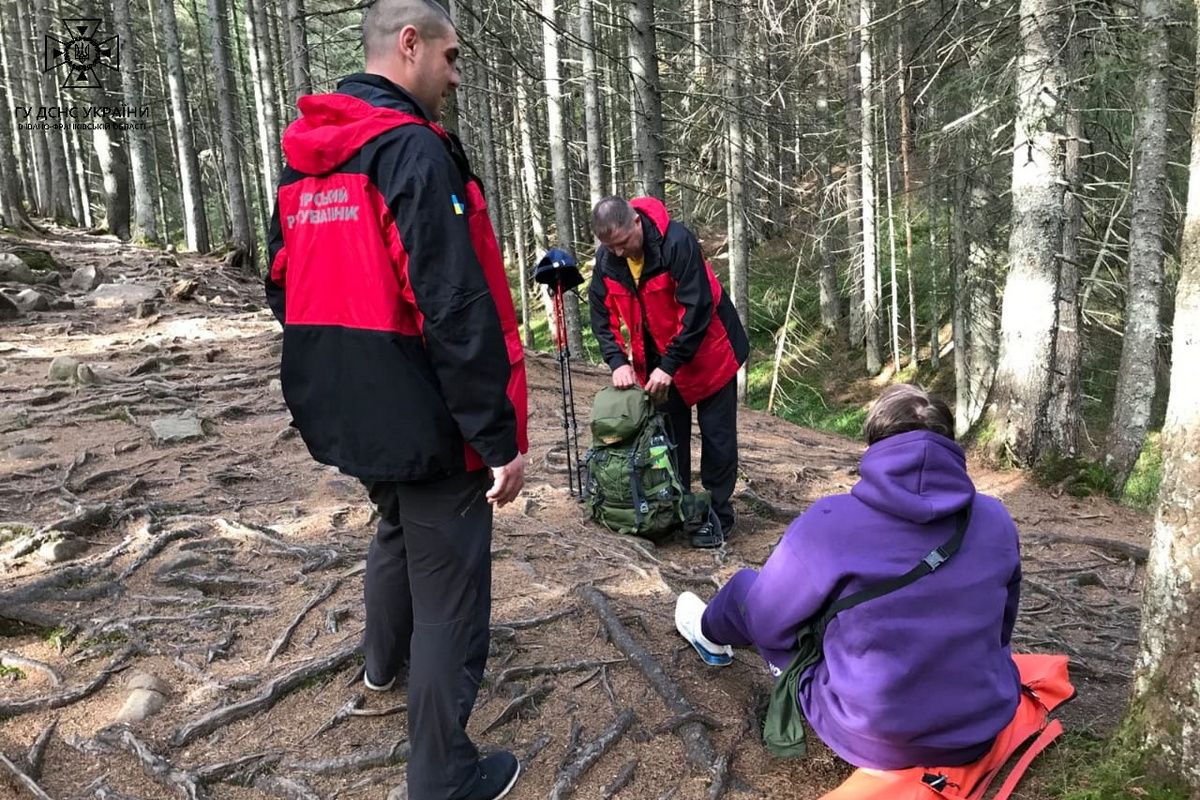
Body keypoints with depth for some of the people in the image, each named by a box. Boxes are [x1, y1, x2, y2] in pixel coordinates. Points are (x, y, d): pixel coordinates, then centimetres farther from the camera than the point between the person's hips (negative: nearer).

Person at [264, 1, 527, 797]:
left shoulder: (302, 156, 10)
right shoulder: (413, 149, -18)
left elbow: (287, 287, 17)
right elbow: (457, 311, -24)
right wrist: (501, 436, -18)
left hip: (351, 413, 9)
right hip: (428, 421, -9)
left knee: (398, 528, 31)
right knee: (449, 587, 3)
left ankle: (384, 660, 54)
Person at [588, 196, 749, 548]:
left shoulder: (677, 242, -29)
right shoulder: (606, 261, -10)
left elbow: (697, 309, -29)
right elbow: (602, 316, -3)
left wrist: (669, 366, -28)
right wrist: (618, 361, -18)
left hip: (707, 352, -5)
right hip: (658, 360, 6)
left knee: (716, 434, 2)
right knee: (670, 433, 12)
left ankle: (718, 514, 13)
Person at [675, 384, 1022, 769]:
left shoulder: (830, 523, -18)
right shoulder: (997, 521, -5)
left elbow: (766, 621, -7)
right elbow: (1001, 628, 11)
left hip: (869, 738, -4)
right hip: (982, 730, 4)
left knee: (749, 588, 15)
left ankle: (710, 632, 49)